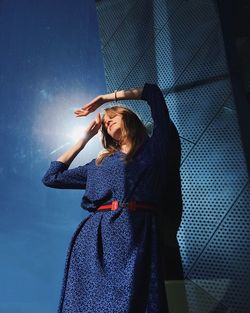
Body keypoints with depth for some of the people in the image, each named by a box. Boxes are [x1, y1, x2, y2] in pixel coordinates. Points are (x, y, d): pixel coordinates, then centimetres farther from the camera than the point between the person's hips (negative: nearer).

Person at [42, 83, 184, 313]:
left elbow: (153, 92, 16)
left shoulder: (155, 146, 16)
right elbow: (51, 177, 25)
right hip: (94, 238, 3)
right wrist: (85, 138, 29)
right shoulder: (99, 163, 23)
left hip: (137, 232, -3)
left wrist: (105, 98, 24)